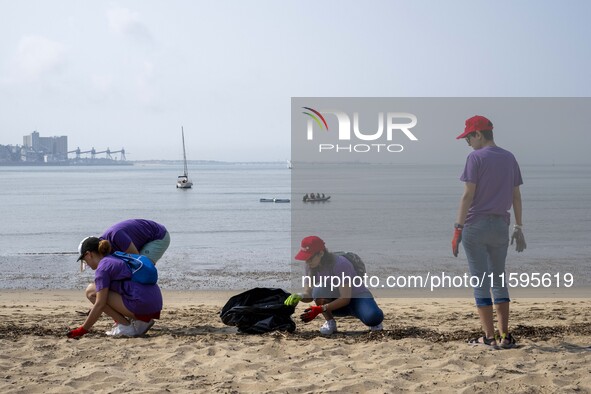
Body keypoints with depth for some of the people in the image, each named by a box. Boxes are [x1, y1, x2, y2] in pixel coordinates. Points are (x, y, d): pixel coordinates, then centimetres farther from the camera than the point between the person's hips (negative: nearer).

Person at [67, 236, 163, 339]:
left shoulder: (102, 268, -4)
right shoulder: (117, 259, 23)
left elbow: (100, 304, -10)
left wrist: (83, 329, -1)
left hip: (141, 305, -9)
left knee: (91, 291, 0)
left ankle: (126, 325, -1)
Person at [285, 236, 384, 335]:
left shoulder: (340, 264, -28)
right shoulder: (311, 267, -8)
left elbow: (345, 299, -29)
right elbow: (309, 294, -5)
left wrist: (321, 309, -38)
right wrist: (299, 297, -29)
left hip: (358, 297, -5)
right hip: (335, 300, 5)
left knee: (373, 318, -37)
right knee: (319, 289, -30)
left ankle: (373, 322, 1)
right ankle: (330, 322, -10)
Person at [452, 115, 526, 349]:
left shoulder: (476, 158, -9)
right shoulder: (509, 158, 10)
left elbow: (468, 195, -14)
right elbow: (516, 196, 11)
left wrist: (458, 229, -12)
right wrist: (519, 228, 16)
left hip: (476, 225, -6)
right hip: (500, 225, 6)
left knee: (480, 281, 0)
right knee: (498, 280, 13)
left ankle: (489, 337, -1)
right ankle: (505, 336, 9)